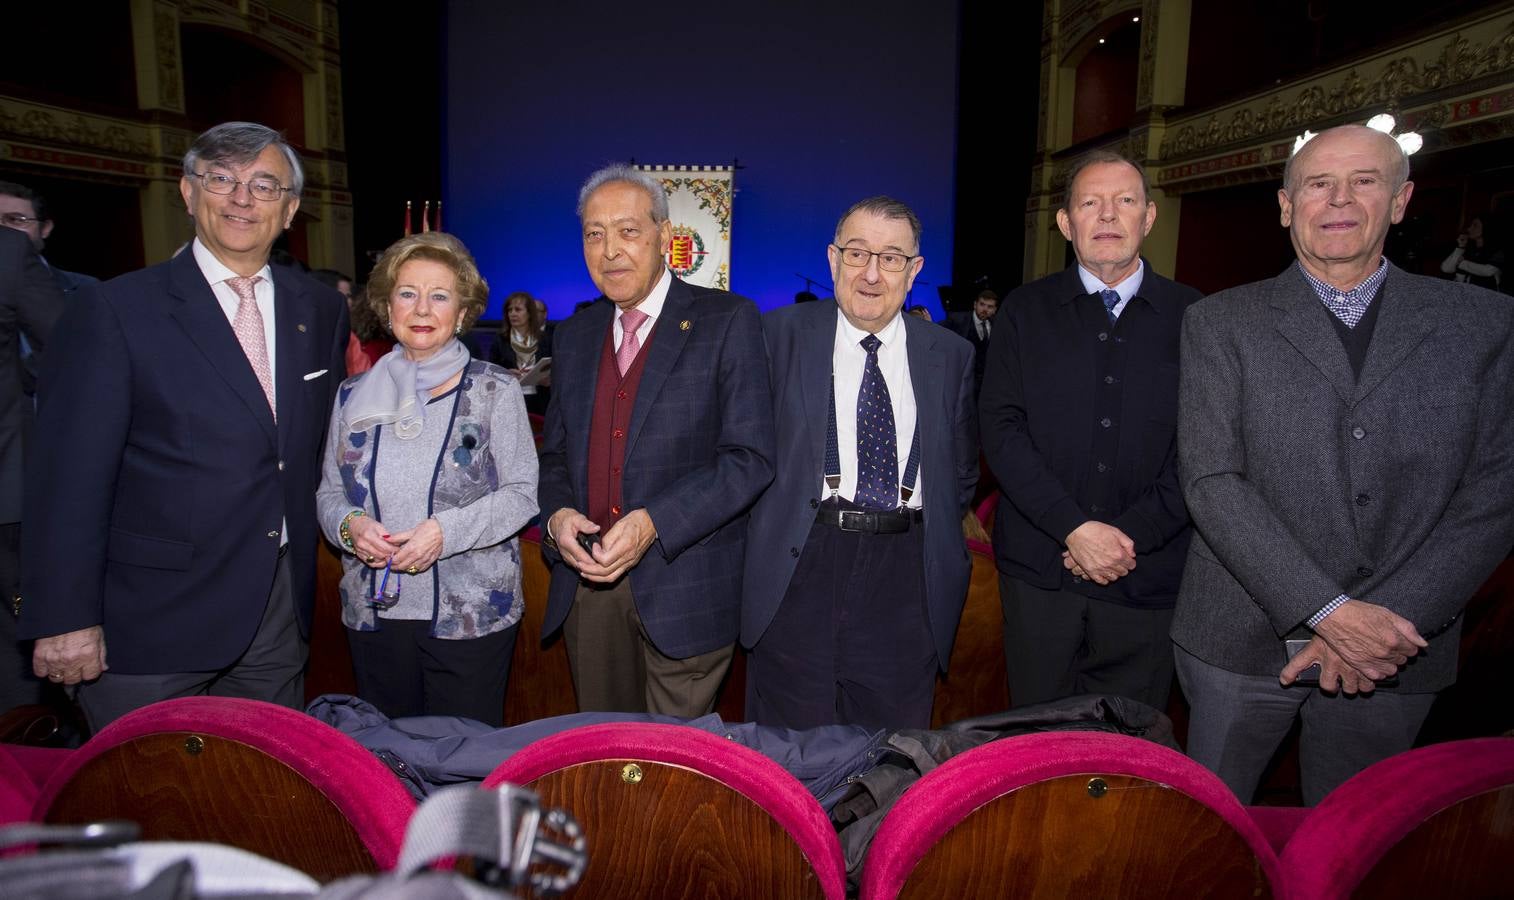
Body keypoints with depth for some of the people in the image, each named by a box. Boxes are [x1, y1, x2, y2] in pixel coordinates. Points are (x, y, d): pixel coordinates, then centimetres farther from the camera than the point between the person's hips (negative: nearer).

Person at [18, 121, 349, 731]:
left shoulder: (321, 310, 5)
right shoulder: (114, 310, -8)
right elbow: (69, 478, -10)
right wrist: (66, 620, -12)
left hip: (280, 607, 4)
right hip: (152, 621, -4)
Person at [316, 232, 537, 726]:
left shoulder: (495, 390, -3)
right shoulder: (355, 394, 7)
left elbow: (522, 494, -6)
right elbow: (328, 493, 13)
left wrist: (447, 531, -19)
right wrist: (350, 525, -9)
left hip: (471, 614, -3)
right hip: (374, 613, 3)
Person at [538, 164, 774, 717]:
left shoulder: (727, 322, -6)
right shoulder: (573, 337, 12)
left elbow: (750, 457, -12)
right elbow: (555, 453, 16)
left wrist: (652, 523, -21)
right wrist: (556, 515, -5)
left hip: (684, 589, -5)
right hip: (586, 582, 5)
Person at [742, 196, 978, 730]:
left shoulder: (951, 355, 7)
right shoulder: (781, 334, 1)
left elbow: (962, 471, 14)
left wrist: (932, 538, 4)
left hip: (905, 580, 2)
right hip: (799, 566, -1)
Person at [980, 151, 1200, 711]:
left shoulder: (1191, 317, 3)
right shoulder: (1025, 312, 3)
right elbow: (1000, 427, -6)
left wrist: (1132, 535, -12)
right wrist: (1074, 529, -15)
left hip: (1147, 576, 0)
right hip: (1039, 572, 0)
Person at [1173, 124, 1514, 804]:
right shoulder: (1220, 323, -2)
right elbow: (1210, 481, -11)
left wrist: (1393, 621, -13)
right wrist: (1327, 611, -18)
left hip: (1396, 651, 2)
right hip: (1241, 640, -1)